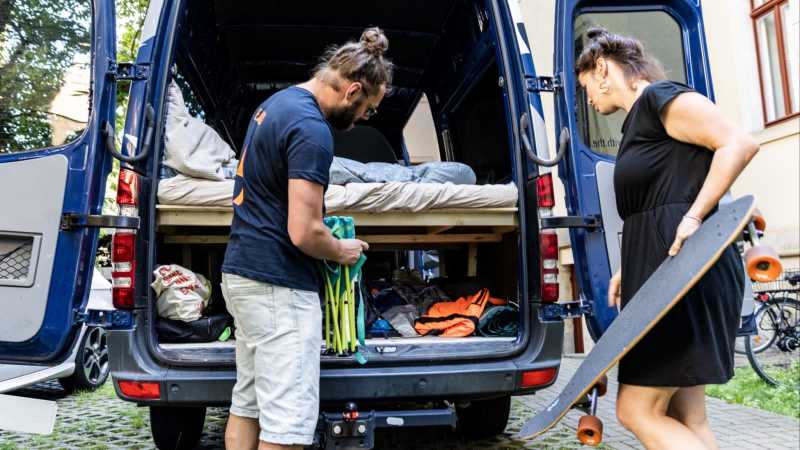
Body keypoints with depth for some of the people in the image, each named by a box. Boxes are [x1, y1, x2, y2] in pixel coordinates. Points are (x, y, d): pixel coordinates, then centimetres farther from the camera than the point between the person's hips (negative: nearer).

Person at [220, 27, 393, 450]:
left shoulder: (275, 102, 12)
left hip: (241, 272, 10)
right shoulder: (311, 129, -19)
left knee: (247, 403, 17)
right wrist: (342, 252, -2)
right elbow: (304, 233, -23)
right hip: (278, 286, -10)